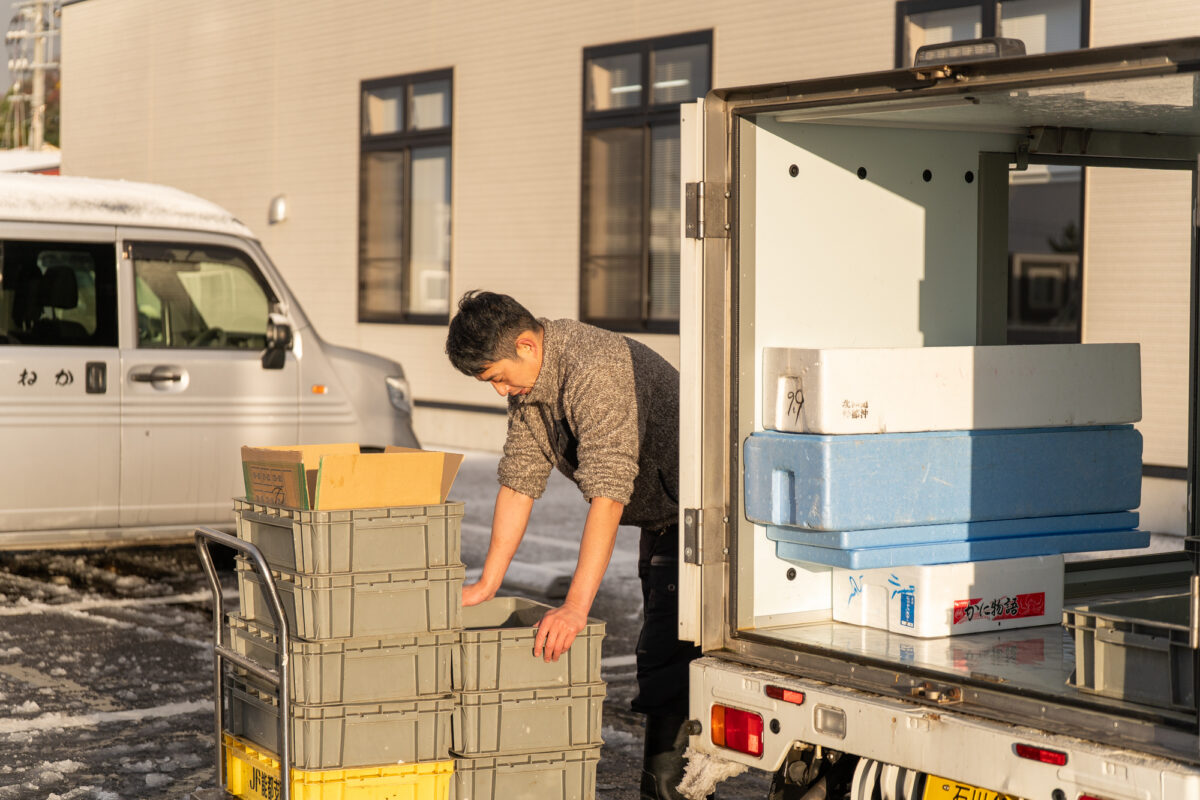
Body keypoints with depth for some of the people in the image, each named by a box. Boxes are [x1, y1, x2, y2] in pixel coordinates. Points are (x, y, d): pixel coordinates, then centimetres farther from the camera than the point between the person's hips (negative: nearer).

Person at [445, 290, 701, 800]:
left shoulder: (595, 371, -30)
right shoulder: (526, 378, 0)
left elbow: (608, 494, -35)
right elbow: (520, 477, 5)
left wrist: (576, 607, -37)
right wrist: (487, 584, 2)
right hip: (660, 523, 10)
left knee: (668, 670, -14)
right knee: (658, 660, 14)